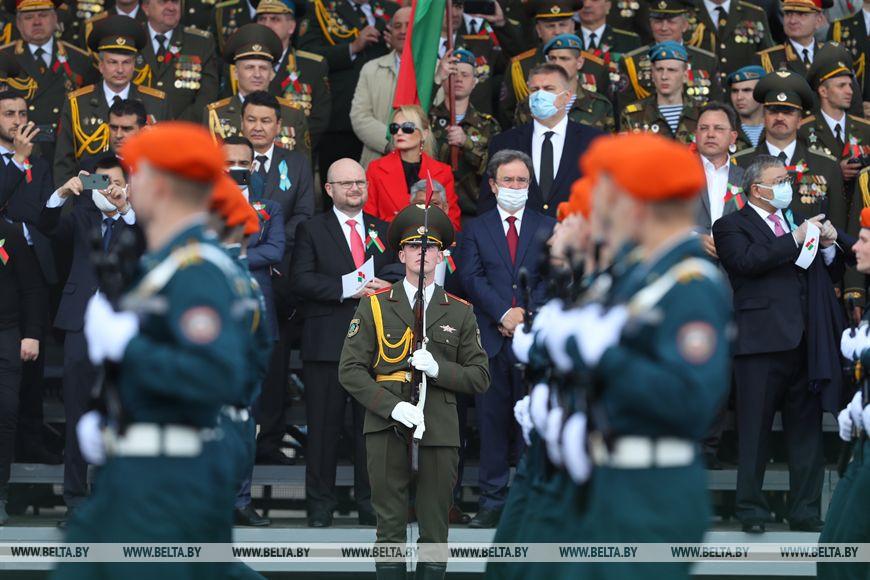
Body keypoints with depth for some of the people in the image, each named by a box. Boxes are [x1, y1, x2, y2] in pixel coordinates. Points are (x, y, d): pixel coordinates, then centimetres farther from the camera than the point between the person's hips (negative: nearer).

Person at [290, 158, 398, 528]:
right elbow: (301, 280, -7)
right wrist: (349, 290, -16)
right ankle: (320, 504, 6)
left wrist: (386, 289, -8)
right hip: (327, 341, -3)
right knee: (324, 425, 0)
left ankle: (370, 502, 10)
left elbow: (400, 275, 16)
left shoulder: (384, 231, 17)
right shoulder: (312, 230, 5)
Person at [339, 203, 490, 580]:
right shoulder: (374, 306, 7)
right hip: (387, 430, -1)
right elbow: (350, 370, 1)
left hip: (440, 432, 1)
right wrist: (393, 407, -13)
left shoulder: (460, 313, 11)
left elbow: (479, 378, 8)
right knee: (390, 527, 1)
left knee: (435, 531, 3)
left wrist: (437, 369, -11)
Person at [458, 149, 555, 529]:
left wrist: (527, 315, -11)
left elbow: (552, 278, 3)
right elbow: (472, 278, 0)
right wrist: (504, 314, -12)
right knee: (492, 420, 1)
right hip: (492, 337, 0)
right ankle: (493, 501, 6)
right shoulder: (476, 230, 11)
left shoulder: (548, 228, 11)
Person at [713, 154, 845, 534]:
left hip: (806, 341, 5)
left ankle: (805, 511, 11)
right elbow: (748, 261, -18)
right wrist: (796, 239, -15)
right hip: (763, 341, -5)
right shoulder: (731, 227, 2)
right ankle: (751, 509, 6)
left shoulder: (797, 220, 21)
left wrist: (828, 246, 0)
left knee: (806, 428, 6)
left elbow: (832, 275, 20)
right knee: (755, 428, 0)